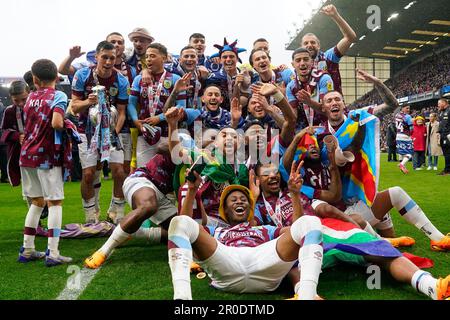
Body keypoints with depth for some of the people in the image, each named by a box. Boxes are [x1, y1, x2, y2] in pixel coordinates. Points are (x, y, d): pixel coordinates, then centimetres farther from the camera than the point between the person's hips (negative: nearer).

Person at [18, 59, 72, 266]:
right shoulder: (58, 96, -9)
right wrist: (65, 125, -3)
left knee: (37, 201, 17)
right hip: (46, 156, -6)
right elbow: (56, 123, -24)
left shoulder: (31, 97, 10)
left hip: (27, 155, 6)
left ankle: (27, 249, 21)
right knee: (54, 203, 0)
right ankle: (52, 254, -4)